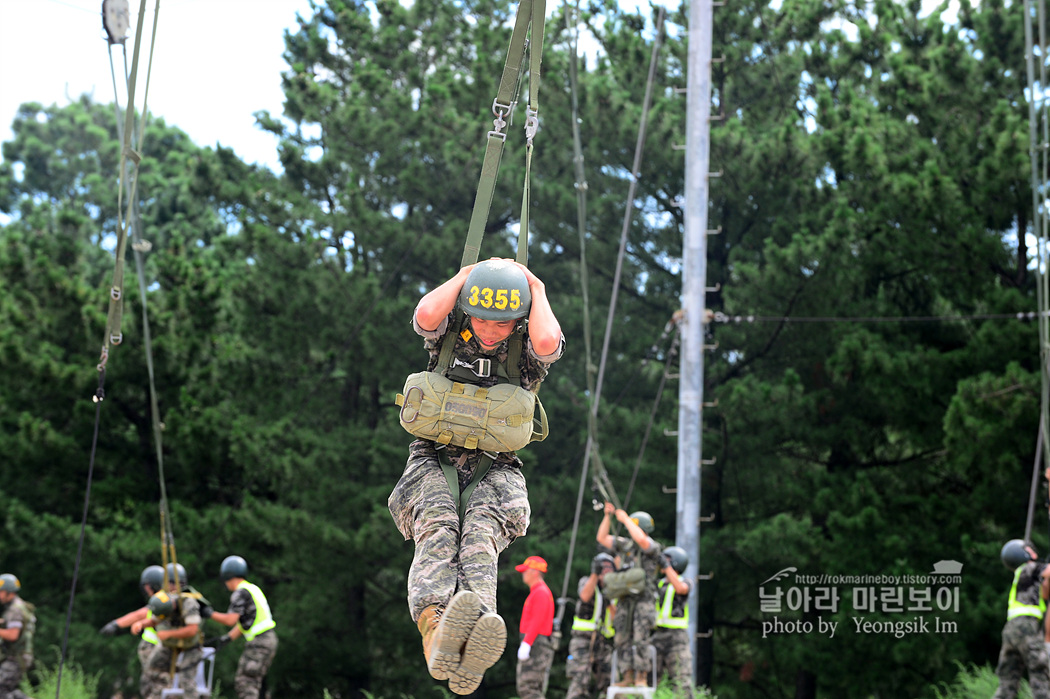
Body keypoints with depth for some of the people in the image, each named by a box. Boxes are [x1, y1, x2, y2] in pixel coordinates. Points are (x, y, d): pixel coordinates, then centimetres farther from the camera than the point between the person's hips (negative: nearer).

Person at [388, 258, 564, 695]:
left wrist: (537, 290, -8)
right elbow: (426, 314, -21)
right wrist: (465, 276, -6)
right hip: (433, 461, 1)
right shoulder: (449, 331, 3)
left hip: (494, 470, -1)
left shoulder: (526, 345, 1)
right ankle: (436, 629, -63)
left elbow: (547, 341, -24)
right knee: (437, 527, -33)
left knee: (481, 533, -33)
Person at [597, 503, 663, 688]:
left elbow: (641, 539, -27)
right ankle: (628, 677, 7)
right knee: (623, 640, 3)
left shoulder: (652, 547, -5)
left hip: (643, 601, -6)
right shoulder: (627, 545, 13)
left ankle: (642, 678, -5)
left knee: (640, 641, -11)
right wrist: (608, 516, 4)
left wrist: (625, 519, -19)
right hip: (625, 601, 6)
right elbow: (602, 538, 14)